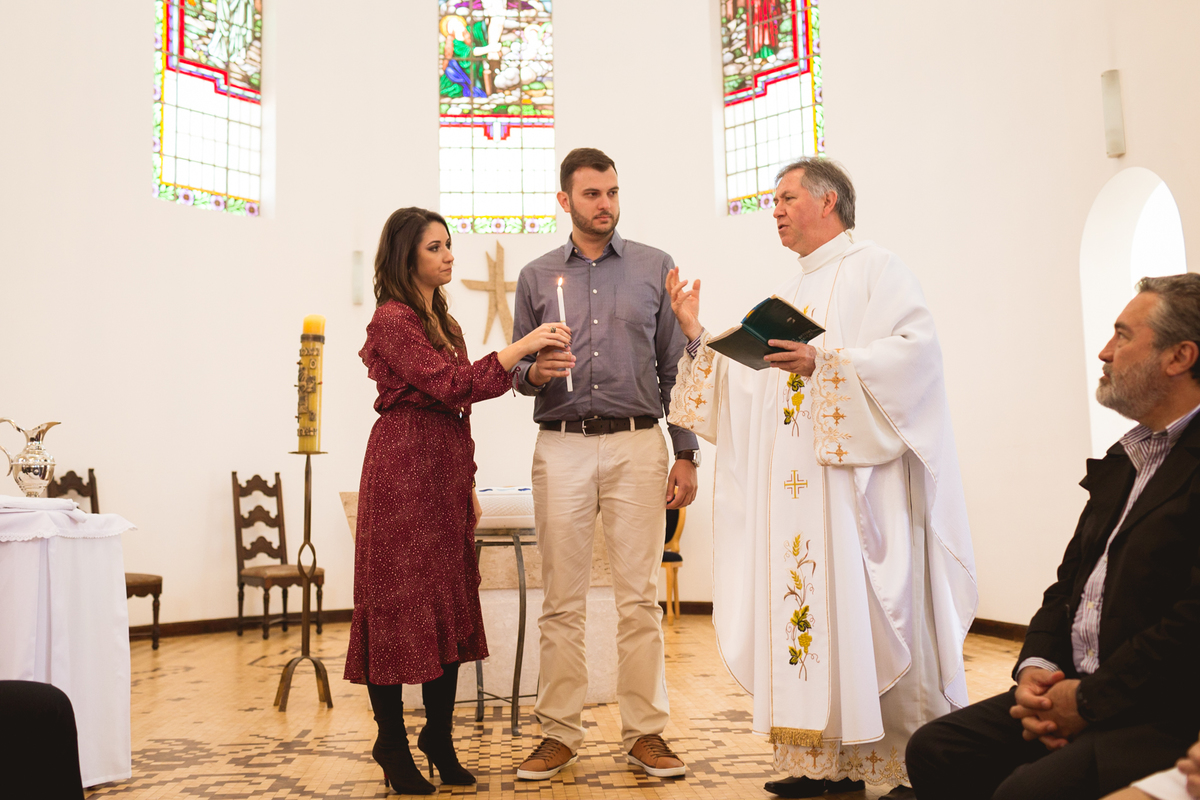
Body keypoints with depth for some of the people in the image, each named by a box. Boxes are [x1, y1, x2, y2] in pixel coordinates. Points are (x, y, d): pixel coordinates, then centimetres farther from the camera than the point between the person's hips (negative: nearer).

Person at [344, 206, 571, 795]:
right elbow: (451, 385, -18)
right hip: (404, 467, -8)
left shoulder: (442, 321, 19)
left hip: (447, 469, 8)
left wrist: (468, 484, 16)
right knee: (401, 602, -2)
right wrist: (523, 346, -18)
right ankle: (393, 745, 10)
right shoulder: (392, 319, -8)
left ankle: (439, 738, 18)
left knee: (451, 602, 8)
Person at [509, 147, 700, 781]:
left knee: (640, 597, 0)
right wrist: (533, 373, -10)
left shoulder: (654, 267, 9)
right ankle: (559, 733, 13)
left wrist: (685, 453, 2)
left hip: (637, 446, -1)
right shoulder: (536, 277, 12)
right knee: (561, 600, 3)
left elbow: (675, 365, 8)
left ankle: (645, 733, 10)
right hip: (561, 447, 1)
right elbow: (517, 370, 15)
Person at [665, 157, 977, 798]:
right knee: (805, 615, 3)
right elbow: (747, 386, 21)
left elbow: (917, 348, -14)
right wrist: (697, 337, 12)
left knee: (872, 618, -7)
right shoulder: (785, 297, 24)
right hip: (793, 491, 7)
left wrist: (826, 361, -21)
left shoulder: (874, 269, 2)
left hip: (857, 478, -7)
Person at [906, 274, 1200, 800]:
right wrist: (1036, 667, 0)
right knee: (934, 750, -1)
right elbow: (1070, 582, 17)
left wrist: (1089, 699, -16)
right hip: (1078, 690, 9)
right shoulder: (1124, 459, 17)